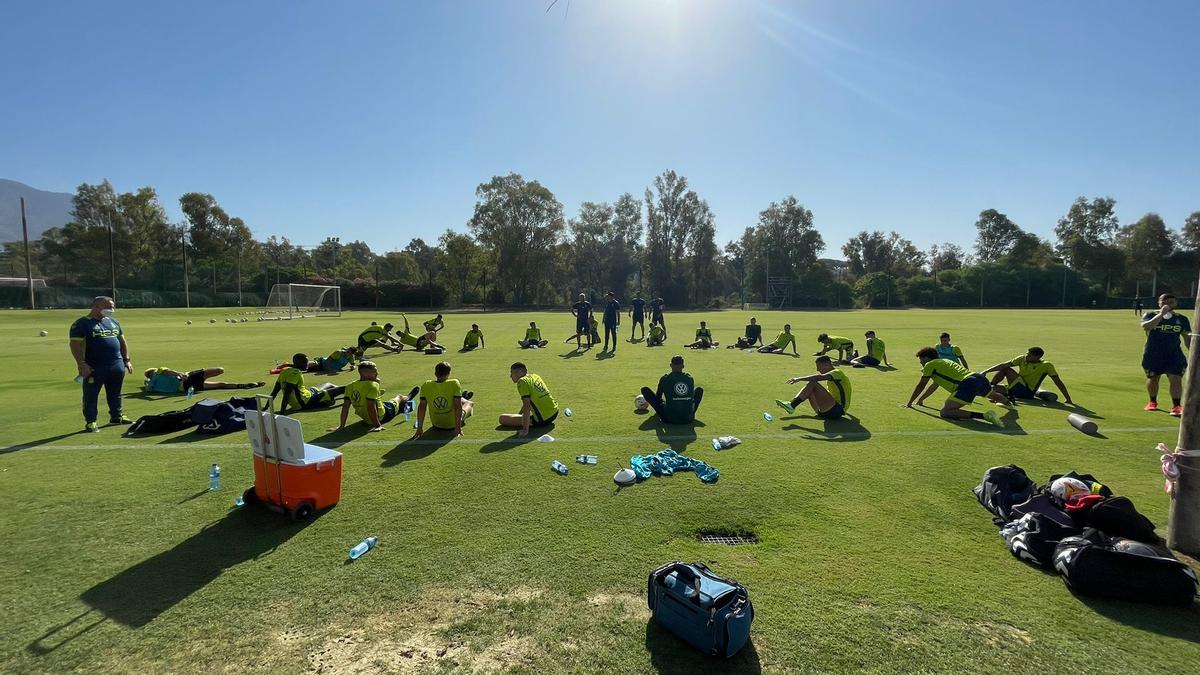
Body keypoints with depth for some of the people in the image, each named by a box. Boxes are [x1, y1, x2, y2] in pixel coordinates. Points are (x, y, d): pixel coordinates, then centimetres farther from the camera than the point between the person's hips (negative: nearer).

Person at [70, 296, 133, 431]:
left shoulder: (113, 322, 15)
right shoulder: (82, 323, -5)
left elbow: (122, 341, 21)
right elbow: (75, 345, -11)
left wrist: (127, 360, 16)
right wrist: (81, 364, -18)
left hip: (117, 366, 6)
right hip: (94, 368, -6)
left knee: (115, 394, 16)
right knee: (91, 395, 2)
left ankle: (116, 416, 28)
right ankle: (90, 422, 10)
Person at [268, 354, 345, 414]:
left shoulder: (285, 371, 5)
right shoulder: (295, 373, -22)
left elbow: (275, 391, 6)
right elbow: (287, 393, -31)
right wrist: (282, 411, -35)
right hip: (306, 403, -10)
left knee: (329, 385, 29)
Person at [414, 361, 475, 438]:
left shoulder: (426, 386, -13)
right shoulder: (454, 384, -22)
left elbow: (421, 407, -8)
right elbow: (458, 406, -21)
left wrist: (420, 428, -1)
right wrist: (458, 427, -15)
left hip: (436, 425, 3)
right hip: (453, 425, -3)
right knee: (469, 403, 26)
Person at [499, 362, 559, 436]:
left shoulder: (522, 381, -14)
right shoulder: (535, 376, 10)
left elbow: (526, 405, -23)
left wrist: (525, 430, -26)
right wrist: (519, 413, 34)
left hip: (542, 420, -8)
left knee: (502, 418, -7)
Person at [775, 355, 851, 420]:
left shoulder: (837, 372, -8)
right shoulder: (831, 375, 22)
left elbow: (820, 377, -27)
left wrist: (799, 379, -27)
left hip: (837, 410, -10)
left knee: (812, 384, -22)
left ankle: (792, 405, -28)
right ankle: (791, 404, -12)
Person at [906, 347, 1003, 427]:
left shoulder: (930, 365, 8)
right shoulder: (942, 362, 32)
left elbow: (920, 386, 12)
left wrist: (909, 403, 21)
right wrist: (921, 399, 49)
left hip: (967, 384, -9)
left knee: (944, 413, -18)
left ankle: (984, 416, -28)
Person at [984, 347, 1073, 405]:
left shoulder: (1046, 365, -8)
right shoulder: (1022, 359, 3)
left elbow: (1058, 382, -6)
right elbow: (1003, 365, -1)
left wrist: (1068, 398, -8)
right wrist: (986, 371, -8)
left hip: (1027, 391, -5)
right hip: (1018, 389, 5)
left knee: (1006, 370, -23)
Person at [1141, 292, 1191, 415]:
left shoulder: (1182, 319, 6)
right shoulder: (1150, 315, -2)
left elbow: (1187, 338, 11)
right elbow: (1146, 327, -23)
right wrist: (1161, 314, -24)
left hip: (1174, 355, 1)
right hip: (1152, 355, -1)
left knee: (1176, 379, -11)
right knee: (1153, 379, 12)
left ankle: (1176, 407, -11)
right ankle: (1152, 402, 31)